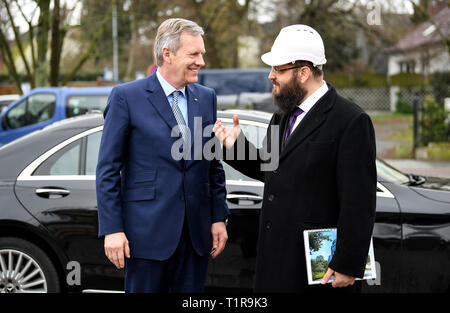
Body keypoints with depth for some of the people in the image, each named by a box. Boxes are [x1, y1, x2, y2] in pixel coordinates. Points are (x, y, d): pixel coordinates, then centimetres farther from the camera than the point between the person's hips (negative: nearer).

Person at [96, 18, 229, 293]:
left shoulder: (207, 98, 11)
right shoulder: (126, 97, -5)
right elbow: (108, 170, -5)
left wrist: (219, 218, 9)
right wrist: (112, 229, -10)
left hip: (196, 234, 5)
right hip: (148, 231, -4)